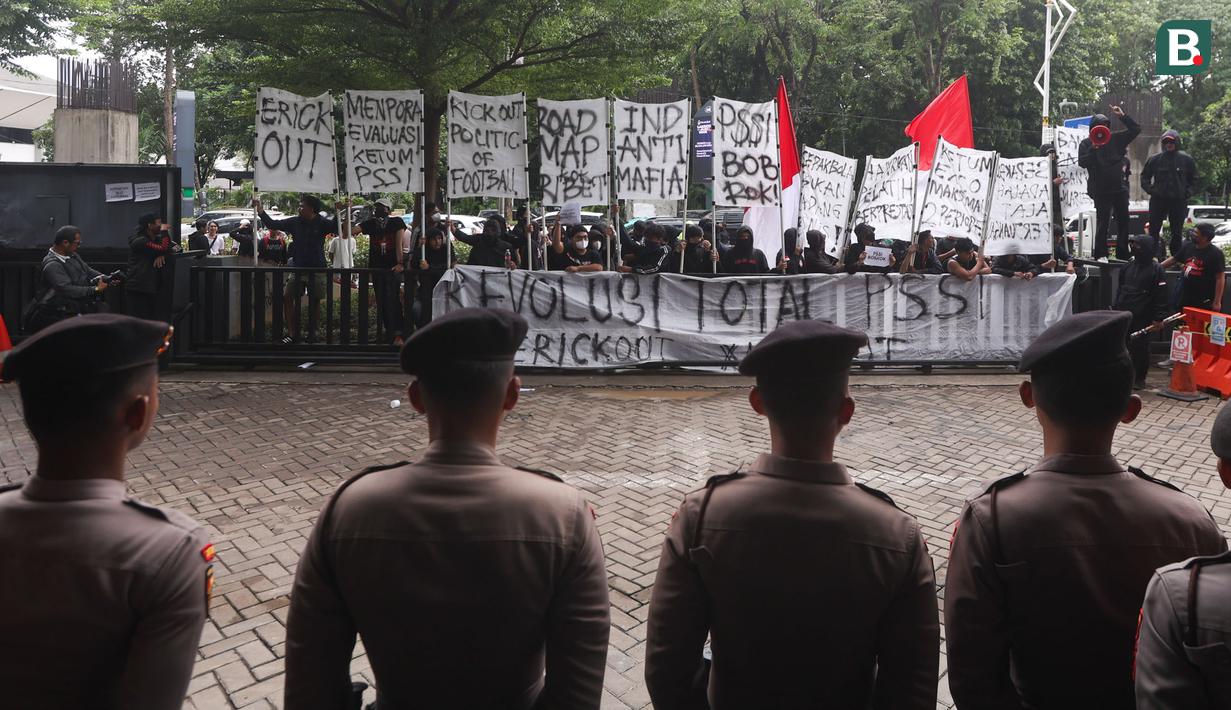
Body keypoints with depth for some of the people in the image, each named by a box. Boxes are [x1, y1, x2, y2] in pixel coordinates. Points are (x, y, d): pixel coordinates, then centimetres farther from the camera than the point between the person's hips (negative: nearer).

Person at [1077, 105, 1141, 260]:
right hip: (1101, 190, -4)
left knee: (1123, 221, 8)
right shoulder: (1086, 143, 1)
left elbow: (1135, 130, 10)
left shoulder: (1115, 139, 9)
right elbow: (1082, 162, -9)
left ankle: (1123, 253, 17)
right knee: (1102, 222, -6)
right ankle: (1101, 254, -1)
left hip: (1120, 188, 4)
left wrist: (1122, 116, -1)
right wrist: (1093, 149, -20)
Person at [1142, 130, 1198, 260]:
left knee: (1177, 232, 6)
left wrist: (1187, 191, 1)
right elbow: (1144, 176, 12)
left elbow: (1193, 179, 13)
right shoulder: (1154, 159, 1)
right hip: (1158, 199, 0)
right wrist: (1150, 190, -2)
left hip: (1179, 201, 0)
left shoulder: (1186, 159, 2)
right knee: (1154, 230, 0)